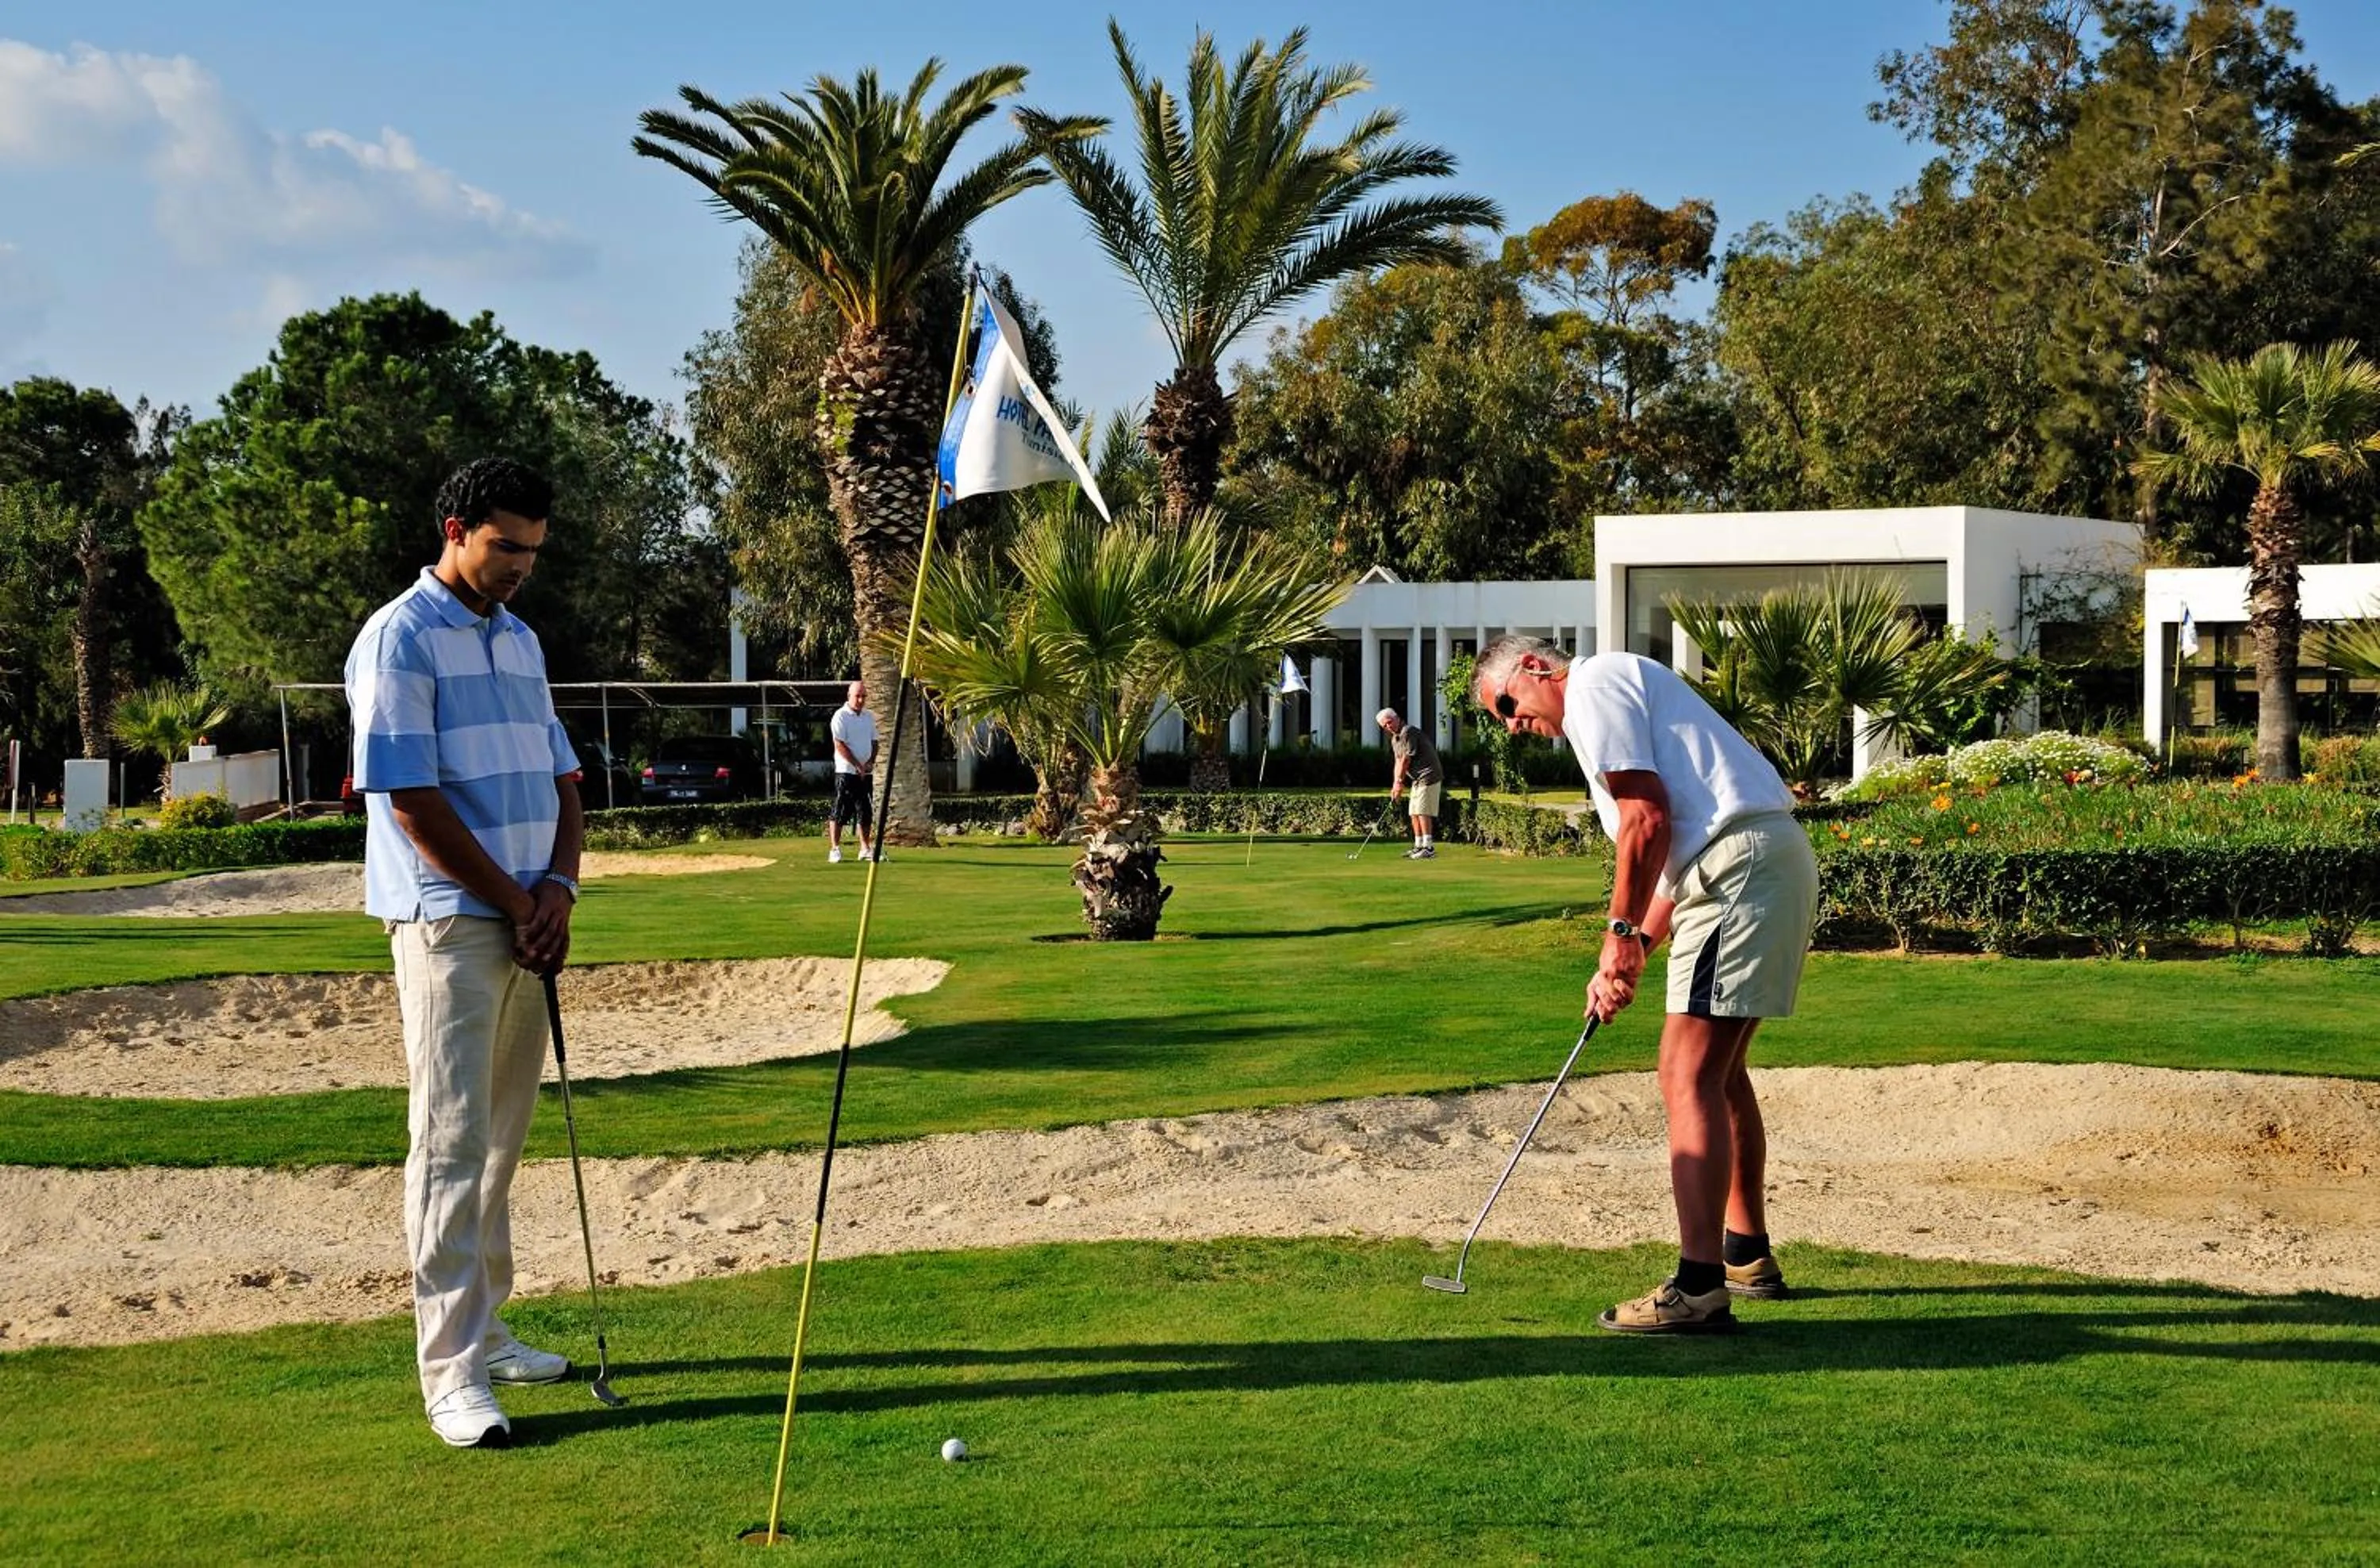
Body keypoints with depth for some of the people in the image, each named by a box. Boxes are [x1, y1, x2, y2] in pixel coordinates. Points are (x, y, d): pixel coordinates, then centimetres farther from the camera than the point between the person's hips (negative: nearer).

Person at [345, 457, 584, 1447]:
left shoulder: (521, 641, 16)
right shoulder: (400, 638, -8)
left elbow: (560, 776, 18)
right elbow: (411, 800, -13)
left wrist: (558, 884, -1)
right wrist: (515, 902, -10)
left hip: (528, 923, 8)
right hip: (448, 920, -7)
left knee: (503, 1136, 12)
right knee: (453, 1140, -9)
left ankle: (482, 1328, 22)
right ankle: (453, 1373, -9)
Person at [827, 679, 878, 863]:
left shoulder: (869, 717, 13)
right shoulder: (841, 716, -8)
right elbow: (840, 745, -14)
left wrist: (871, 761, -2)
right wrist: (858, 765, -16)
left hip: (866, 772, 6)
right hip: (846, 771, -6)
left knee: (865, 812, 9)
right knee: (839, 813, -6)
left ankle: (866, 848, 16)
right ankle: (835, 849, -4)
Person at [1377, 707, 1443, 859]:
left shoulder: (1408, 732, -16)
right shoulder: (1394, 739, 15)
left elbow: (1406, 759, -15)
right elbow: (1398, 762, 15)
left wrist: (1399, 782, -7)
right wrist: (1396, 785, 5)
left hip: (1428, 776, -10)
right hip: (1417, 779, 10)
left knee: (1423, 812, -14)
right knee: (1415, 813, 10)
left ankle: (1429, 848, -16)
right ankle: (1419, 846, 14)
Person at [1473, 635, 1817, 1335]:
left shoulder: (1593, 685, -3)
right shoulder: (1624, 690, 28)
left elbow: (1647, 817, -14)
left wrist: (1621, 931, -7)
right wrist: (1634, 954, 17)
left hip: (1741, 869, -11)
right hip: (1776, 859, 11)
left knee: (1689, 1075, -13)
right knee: (1719, 1069, 20)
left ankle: (1699, 1288, -17)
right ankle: (1747, 1254, 30)